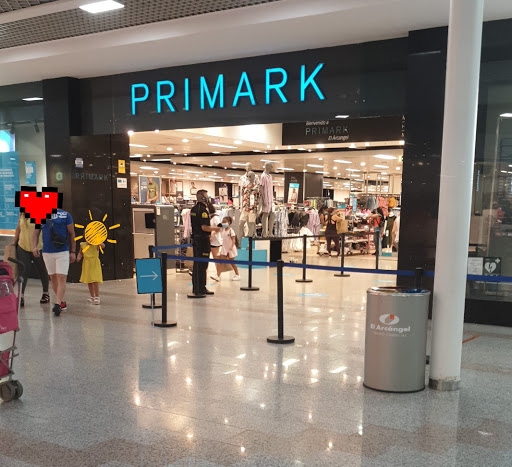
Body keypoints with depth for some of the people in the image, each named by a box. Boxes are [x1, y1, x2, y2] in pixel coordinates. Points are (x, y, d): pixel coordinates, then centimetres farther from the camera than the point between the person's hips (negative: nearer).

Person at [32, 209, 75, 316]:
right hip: (47, 252, 4)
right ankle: (61, 302, 24)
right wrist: (34, 247, -10)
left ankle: (58, 304, -15)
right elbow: (36, 234, 8)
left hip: (63, 252, -4)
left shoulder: (65, 215, -1)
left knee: (61, 278, -12)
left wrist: (73, 252, 0)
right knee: (53, 278, 11)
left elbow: (71, 234, 2)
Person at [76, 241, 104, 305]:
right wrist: (79, 258, -4)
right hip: (86, 265, 5)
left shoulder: (96, 244, -10)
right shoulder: (82, 245, 2)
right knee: (89, 282, 12)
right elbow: (80, 253, 16)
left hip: (95, 264, -5)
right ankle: (92, 297, 24)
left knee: (95, 281, -11)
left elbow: (103, 246, -30)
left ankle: (97, 297, -3)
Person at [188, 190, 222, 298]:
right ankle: (198, 290, -6)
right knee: (202, 265, -6)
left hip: (195, 238, 10)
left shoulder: (193, 209, 13)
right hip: (203, 240, -10)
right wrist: (215, 229, -8)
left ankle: (201, 288, 25)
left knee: (197, 264, 15)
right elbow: (204, 227, -23)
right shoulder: (203, 210, -17)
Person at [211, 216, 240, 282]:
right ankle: (218, 276, -10)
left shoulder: (231, 230, -14)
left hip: (230, 249, -6)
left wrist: (231, 246, -34)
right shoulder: (223, 230, 6)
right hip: (224, 249, 6)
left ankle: (237, 275, 23)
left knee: (232, 262, 6)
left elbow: (233, 240, -20)